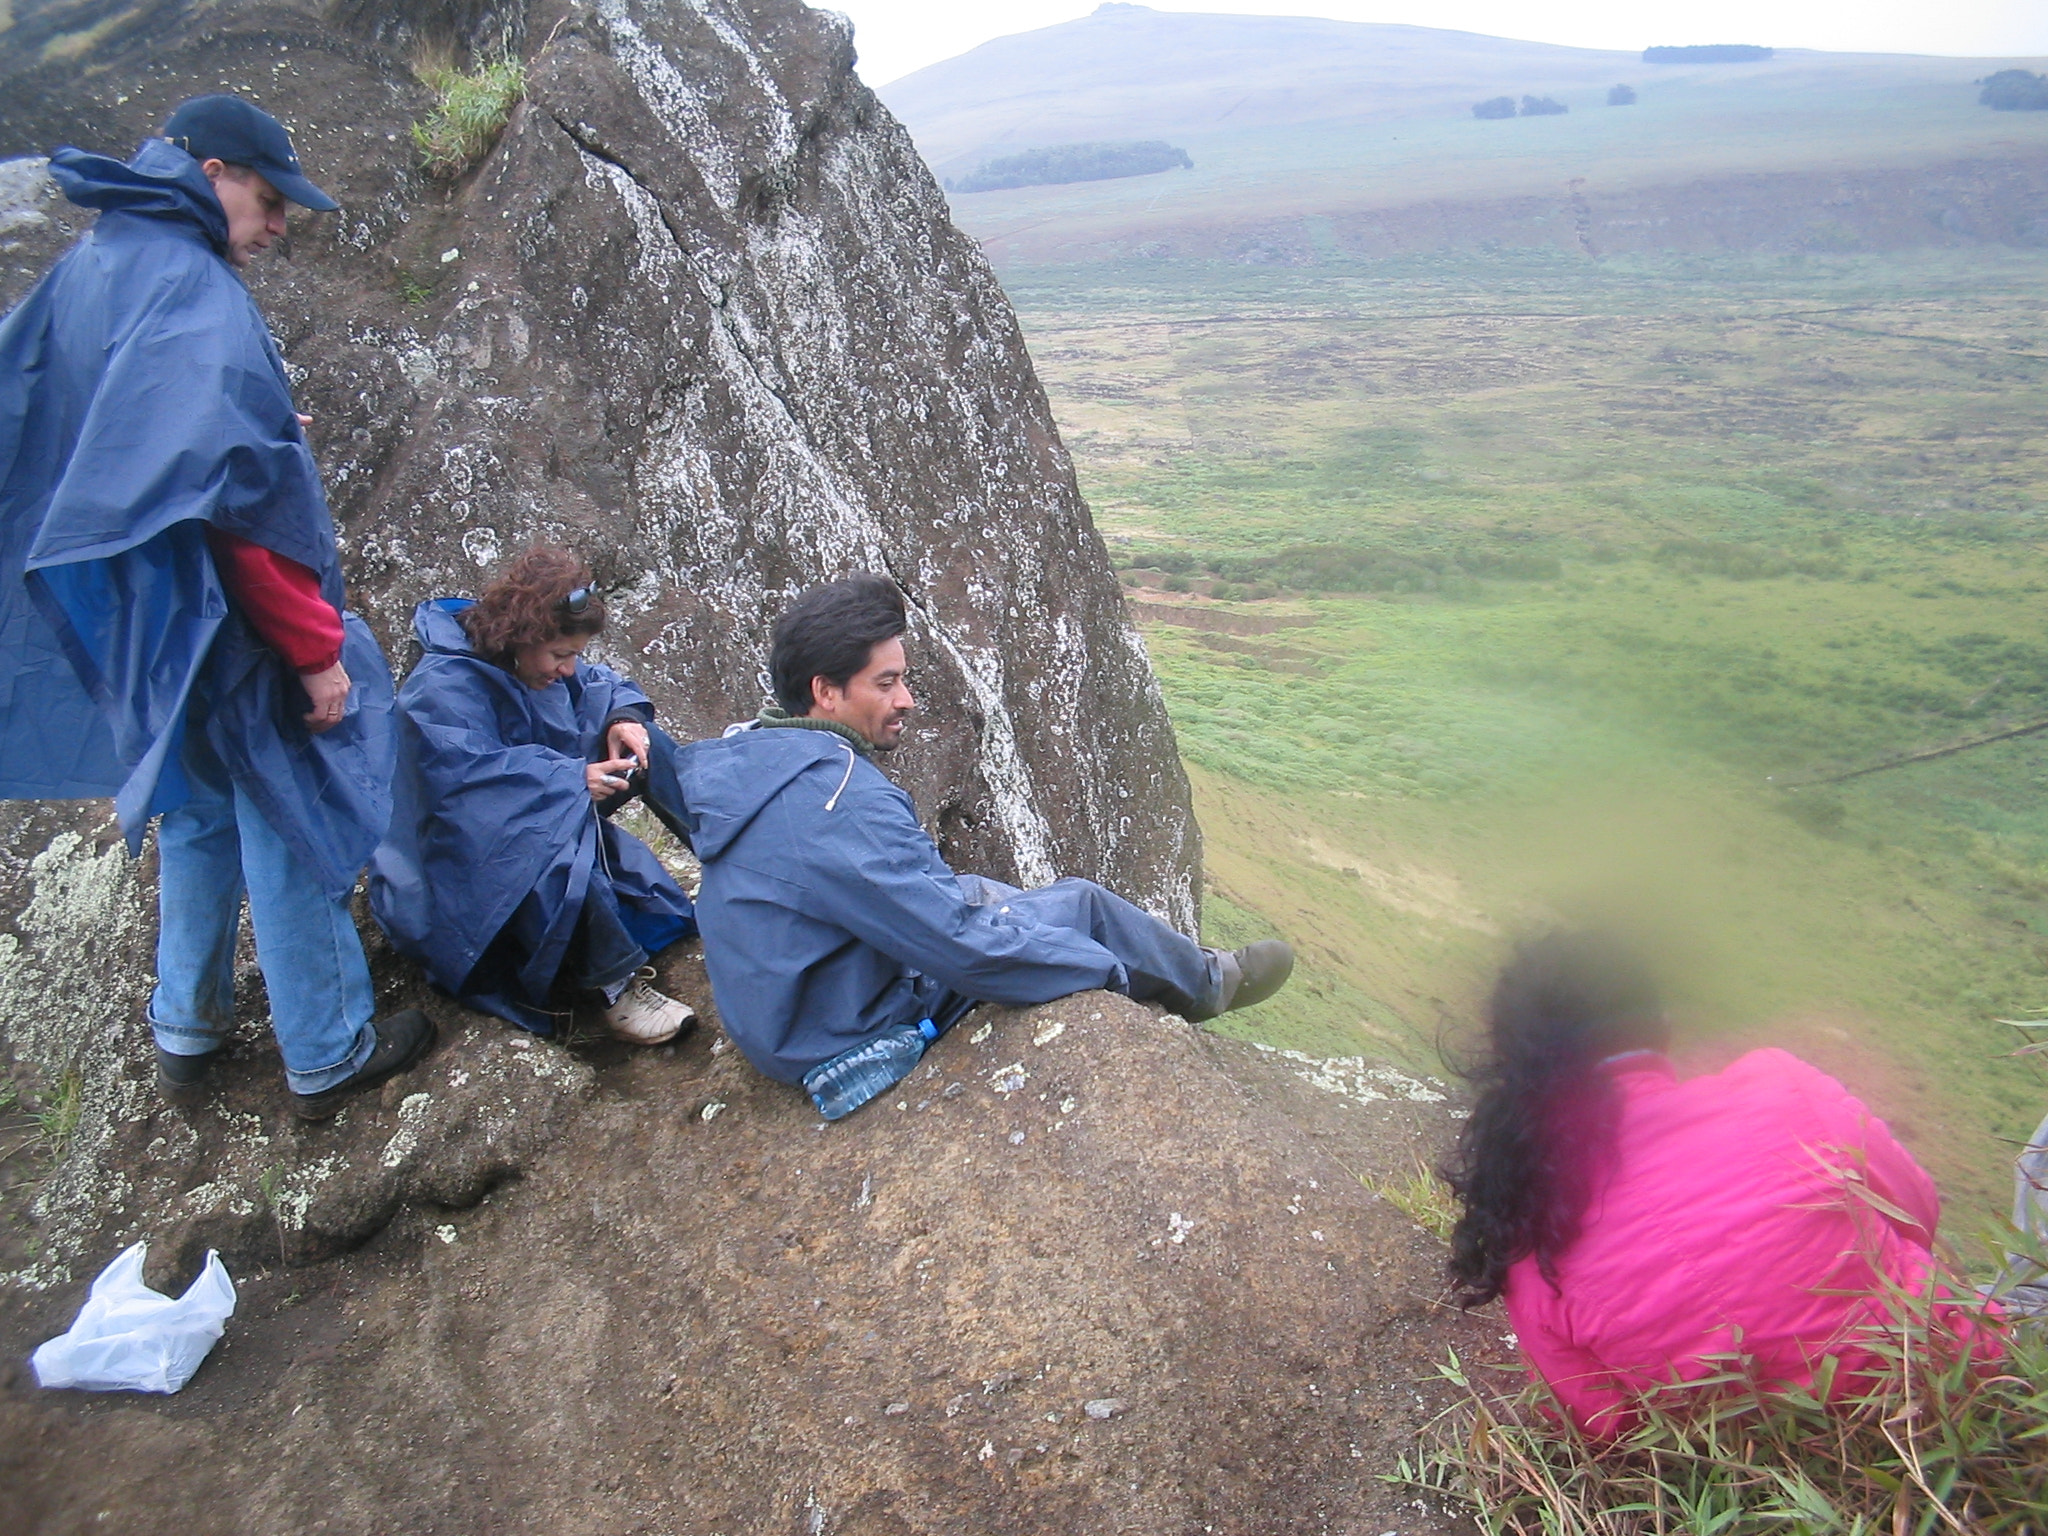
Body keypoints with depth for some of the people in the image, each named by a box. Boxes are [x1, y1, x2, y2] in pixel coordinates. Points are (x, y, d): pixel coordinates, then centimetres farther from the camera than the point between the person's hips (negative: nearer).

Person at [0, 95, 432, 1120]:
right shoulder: (191, 290, -18)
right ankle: (327, 1055, 18)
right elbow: (235, 492, -25)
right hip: (215, 623, -9)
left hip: (130, 623, 9)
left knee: (200, 819, 23)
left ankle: (186, 1034, 35)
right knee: (289, 832, 4)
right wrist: (316, 645, -20)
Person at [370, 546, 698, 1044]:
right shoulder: (442, 690, -26)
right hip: (467, 851, -8)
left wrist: (622, 716, -13)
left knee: (642, 746, -3)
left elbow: (597, 682, 10)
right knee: (554, 850, -41)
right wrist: (573, 779, -39)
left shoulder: (530, 659, -2)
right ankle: (615, 985, -30)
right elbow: (466, 778, -37)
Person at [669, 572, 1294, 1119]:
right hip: (855, 1038, -9)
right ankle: (1208, 982, 27)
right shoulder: (840, 800, -32)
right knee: (1084, 904, -2)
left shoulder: (752, 753, -1)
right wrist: (1115, 970, -15)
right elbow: (966, 944, -28)